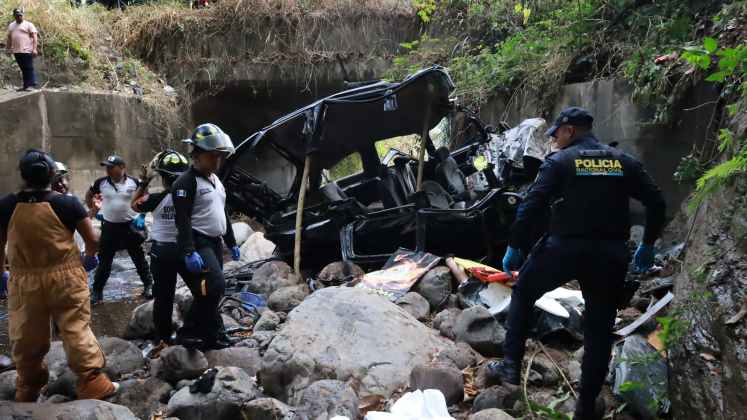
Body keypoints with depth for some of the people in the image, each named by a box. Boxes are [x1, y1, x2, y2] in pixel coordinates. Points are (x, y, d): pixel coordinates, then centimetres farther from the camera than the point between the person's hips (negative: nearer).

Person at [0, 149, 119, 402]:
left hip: (24, 281, 2)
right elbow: (93, 240, -5)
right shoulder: (67, 204, -9)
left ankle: (28, 391, 31)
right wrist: (88, 257, 16)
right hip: (65, 277, -2)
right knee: (76, 329, 5)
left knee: (26, 338, 15)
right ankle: (93, 383, 5)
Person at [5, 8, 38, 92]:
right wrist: (8, 49, 18)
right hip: (16, 51, 6)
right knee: (23, 69, 9)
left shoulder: (28, 24, -1)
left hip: (27, 51, -6)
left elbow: (35, 37, -8)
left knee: (29, 68, -7)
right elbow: (9, 38, 23)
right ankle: (25, 85, 12)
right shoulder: (11, 25, 18)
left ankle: (31, 85, -5)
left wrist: (34, 49, -17)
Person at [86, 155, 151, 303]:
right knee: (104, 260, 7)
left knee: (139, 258, 8)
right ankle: (97, 291, 17)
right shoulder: (101, 183, -5)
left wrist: (142, 216, -5)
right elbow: (88, 196, 13)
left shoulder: (134, 182, -8)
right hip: (109, 227, 1)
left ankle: (148, 286, 21)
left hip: (131, 226, -1)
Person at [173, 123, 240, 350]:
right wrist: (188, 252, -28)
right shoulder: (186, 182, -13)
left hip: (214, 243, 9)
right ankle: (189, 332, -7)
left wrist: (232, 243, 23)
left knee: (210, 291, 12)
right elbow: (182, 220, -20)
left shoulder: (216, 180, 16)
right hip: (198, 244, -9)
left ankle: (212, 335, 21)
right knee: (214, 286, -19)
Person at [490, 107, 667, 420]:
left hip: (565, 248, -3)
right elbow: (656, 202, 9)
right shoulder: (624, 161, 11)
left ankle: (511, 364, 15)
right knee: (599, 330, 12)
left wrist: (514, 246, -3)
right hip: (610, 254, 3)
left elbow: (531, 206, -10)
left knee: (523, 294, 20)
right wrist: (647, 245, 18)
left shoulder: (559, 162, 0)